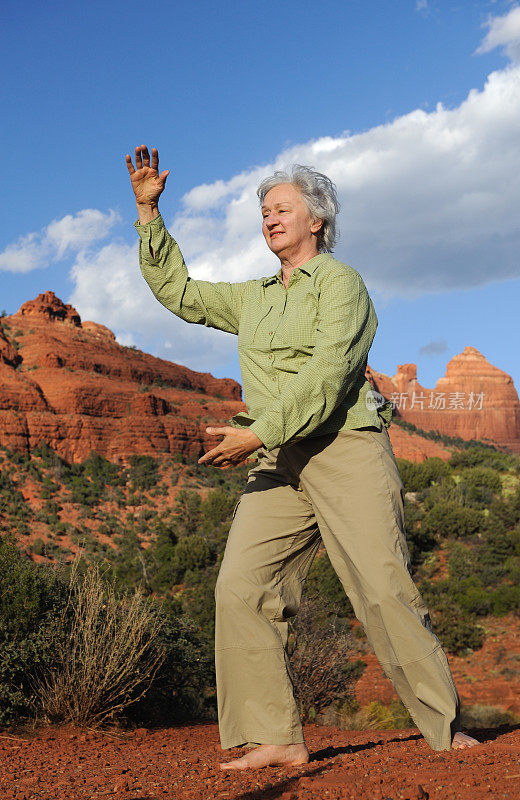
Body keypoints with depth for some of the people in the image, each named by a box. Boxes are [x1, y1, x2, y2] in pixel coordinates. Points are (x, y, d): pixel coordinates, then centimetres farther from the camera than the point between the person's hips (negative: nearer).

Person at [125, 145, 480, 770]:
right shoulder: (253, 299, 25)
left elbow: (326, 374, -13)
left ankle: (446, 728, 2)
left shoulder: (339, 281, 2)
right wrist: (149, 212, 25)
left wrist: (259, 433, -19)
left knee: (386, 591, -11)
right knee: (240, 589, -11)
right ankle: (275, 737, -8)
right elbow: (179, 292, 31)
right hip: (279, 464, 6)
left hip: (347, 450, -6)